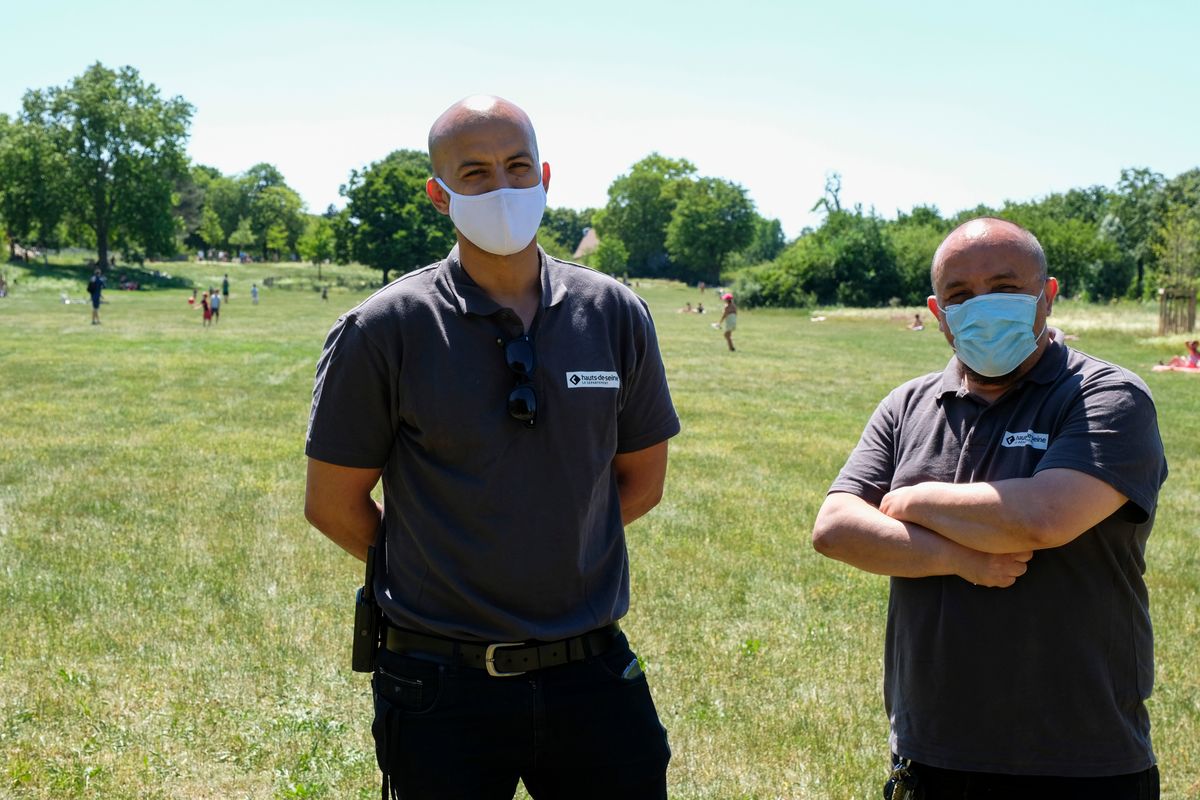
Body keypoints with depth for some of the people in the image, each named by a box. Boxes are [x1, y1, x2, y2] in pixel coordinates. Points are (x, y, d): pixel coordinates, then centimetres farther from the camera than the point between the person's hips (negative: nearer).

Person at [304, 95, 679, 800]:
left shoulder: (615, 314, 0)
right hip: (442, 687, -2)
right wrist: (426, 571, 8)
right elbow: (333, 503, 0)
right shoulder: (384, 331, -8)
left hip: (594, 677, 3)